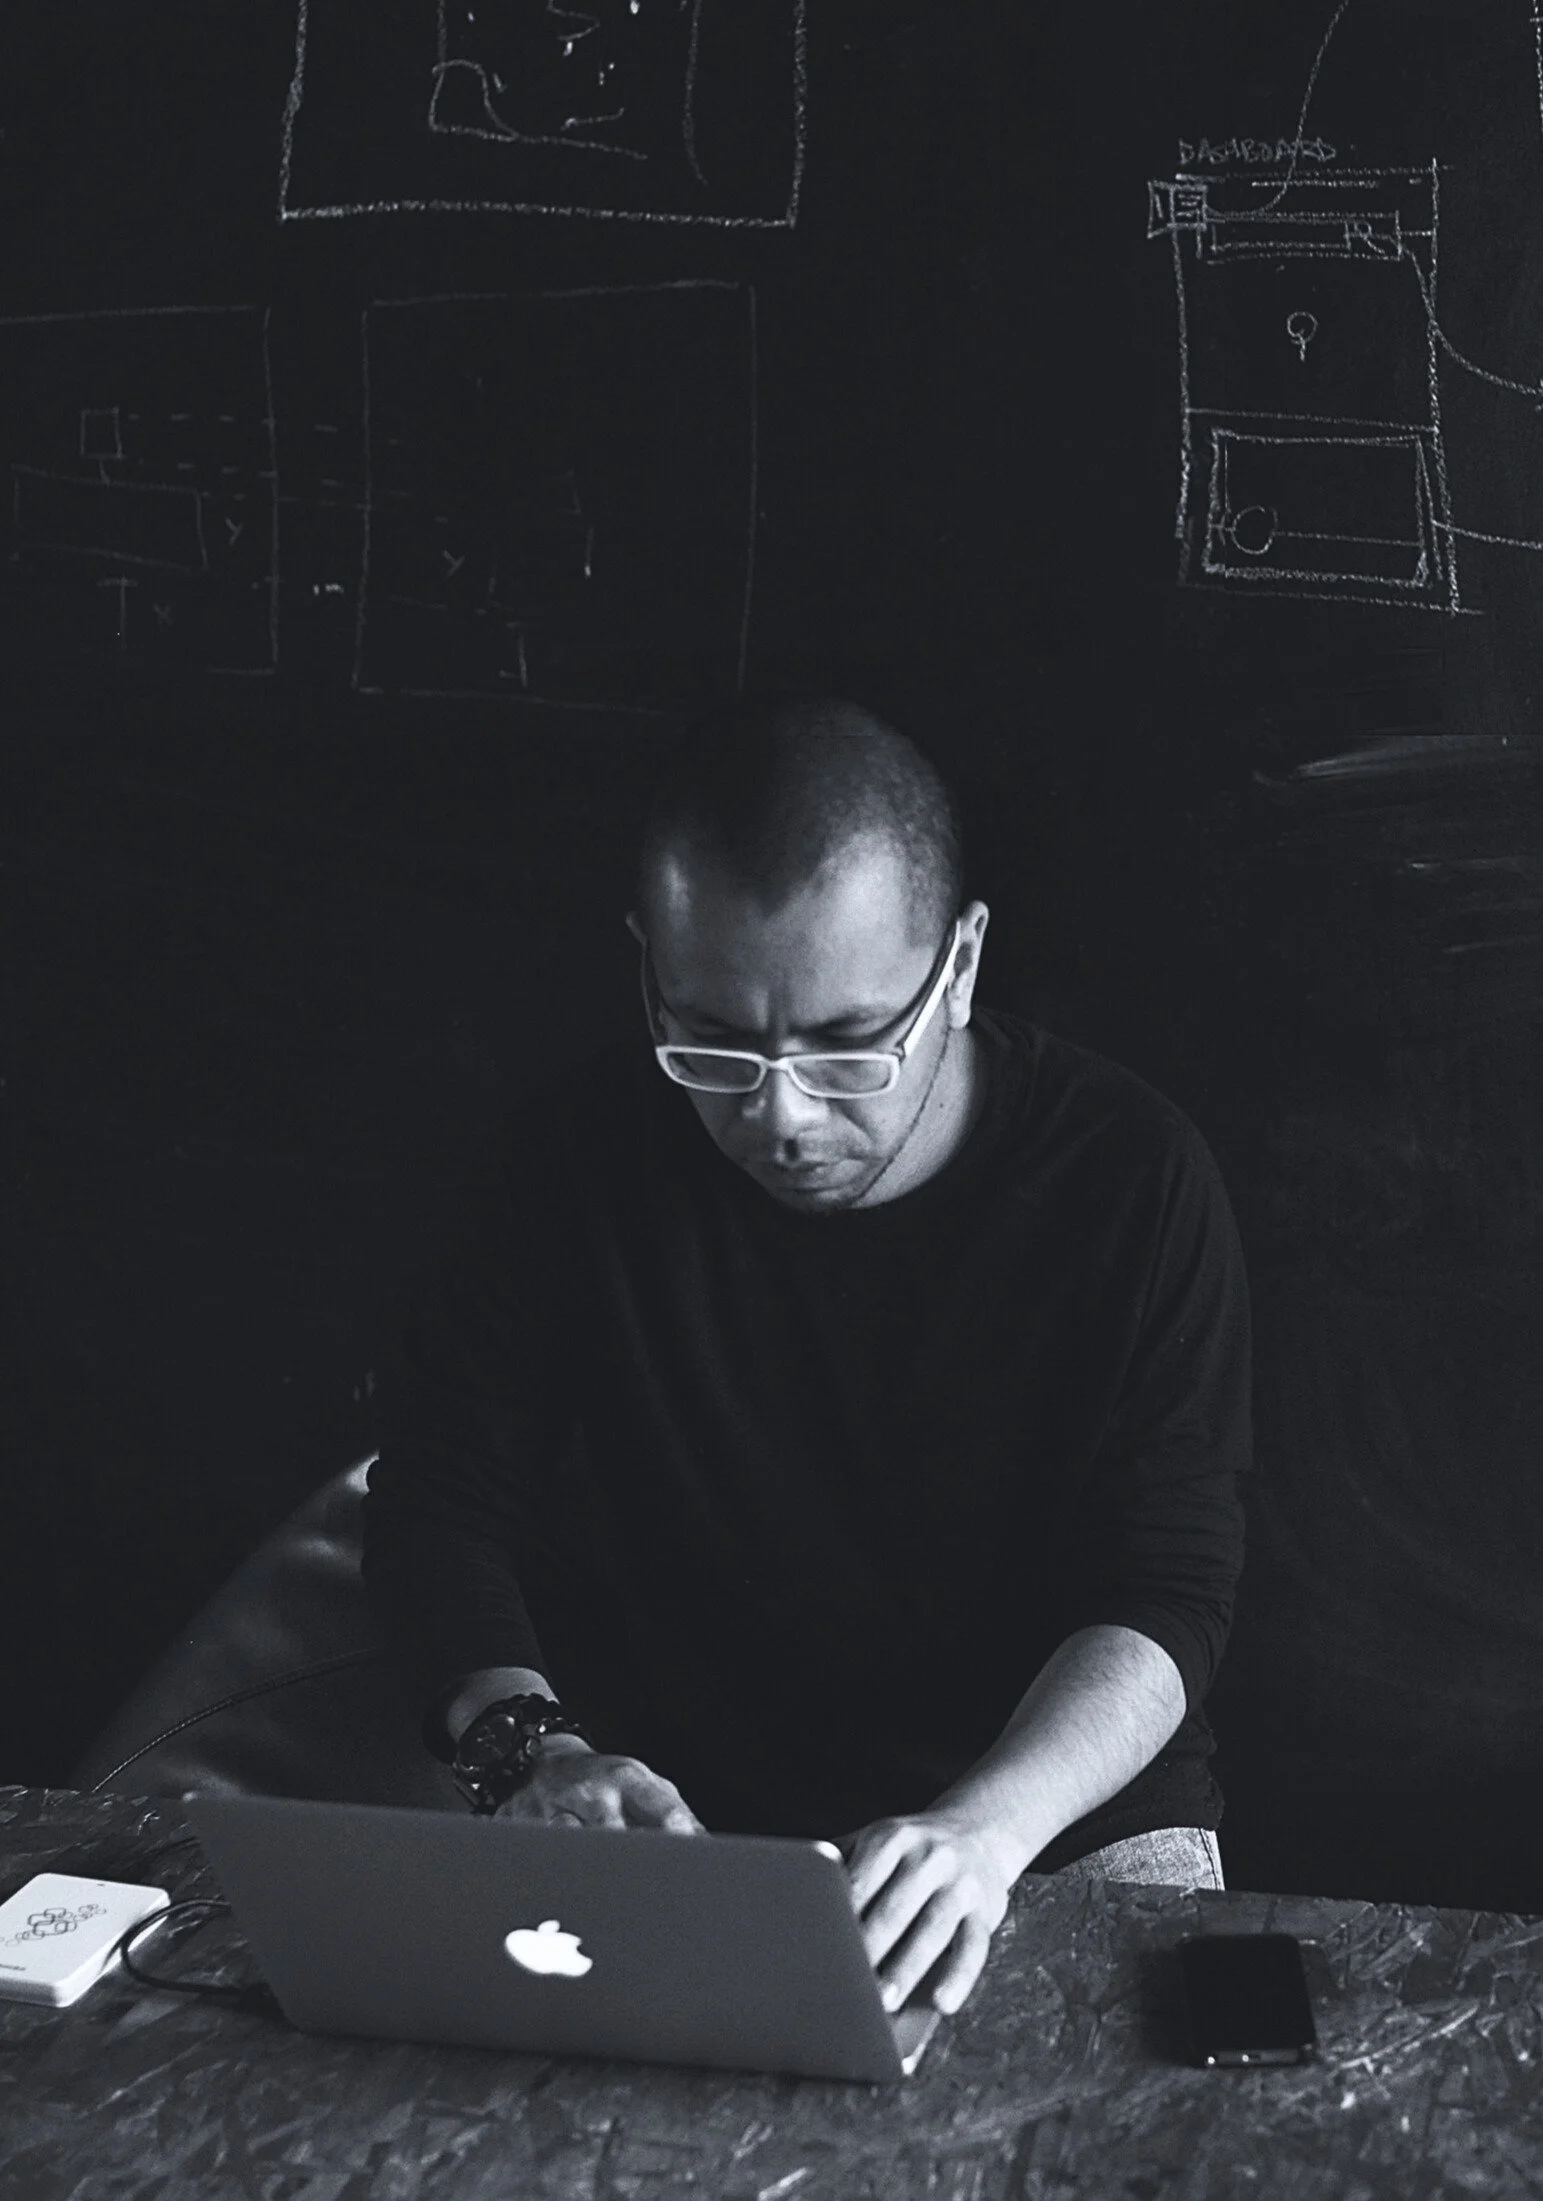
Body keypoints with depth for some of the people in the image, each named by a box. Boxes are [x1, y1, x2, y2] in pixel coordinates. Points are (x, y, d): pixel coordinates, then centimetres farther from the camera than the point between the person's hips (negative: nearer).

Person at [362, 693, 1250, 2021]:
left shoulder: (1128, 1179, -13)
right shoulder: (587, 1149, -9)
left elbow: (1163, 1599, -16)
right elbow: (440, 1496, -5)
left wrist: (987, 1832, -36)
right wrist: (528, 1748, -25)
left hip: (1059, 1800, -1)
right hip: (666, 1803, 2)